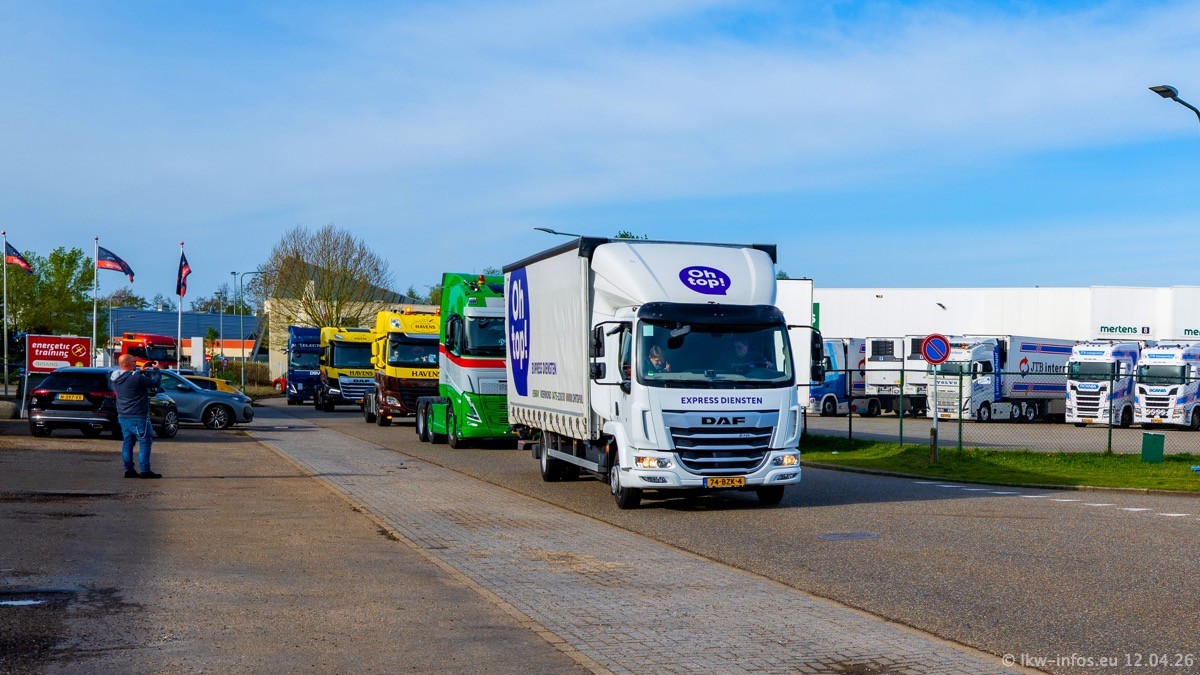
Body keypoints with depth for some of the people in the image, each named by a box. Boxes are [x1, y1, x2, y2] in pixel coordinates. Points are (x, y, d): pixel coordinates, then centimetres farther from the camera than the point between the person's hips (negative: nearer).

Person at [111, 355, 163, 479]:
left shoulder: (117, 378, 3)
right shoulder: (136, 378, -22)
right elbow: (155, 382, -14)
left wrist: (140, 371, 14)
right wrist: (156, 370, 1)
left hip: (123, 416, 8)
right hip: (137, 417, -8)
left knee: (127, 442, 13)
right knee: (145, 442, -1)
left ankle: (129, 470, 13)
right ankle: (144, 470, -4)